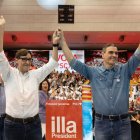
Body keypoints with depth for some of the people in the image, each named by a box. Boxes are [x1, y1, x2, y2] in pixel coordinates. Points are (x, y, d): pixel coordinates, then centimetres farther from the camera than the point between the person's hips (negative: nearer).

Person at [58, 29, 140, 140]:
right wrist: (62, 40, -2)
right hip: (102, 123, -1)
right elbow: (73, 61, 1)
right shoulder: (93, 72, 2)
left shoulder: (125, 70, 4)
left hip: (122, 123, 1)